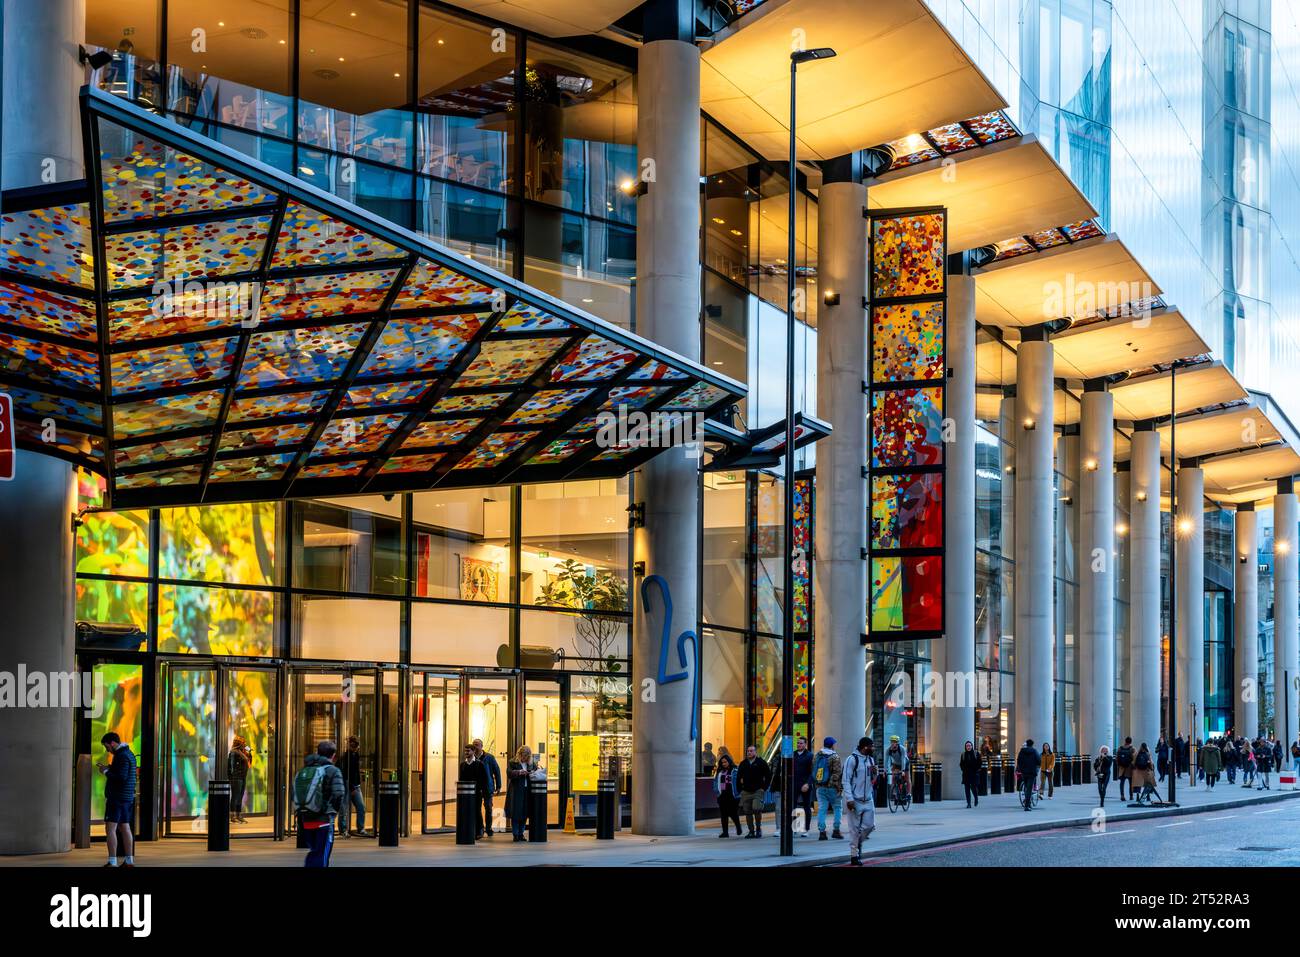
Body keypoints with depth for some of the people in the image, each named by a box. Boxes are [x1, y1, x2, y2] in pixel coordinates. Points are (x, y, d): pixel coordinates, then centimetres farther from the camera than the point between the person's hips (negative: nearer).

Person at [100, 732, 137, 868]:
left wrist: (106, 771, -12)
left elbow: (121, 777, -23)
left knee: (110, 828, -10)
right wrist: (109, 768, 10)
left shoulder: (122, 756, -15)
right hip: (127, 797, 10)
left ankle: (112, 862, -14)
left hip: (117, 797, -10)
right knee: (124, 828, 12)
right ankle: (129, 860, 13)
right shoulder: (129, 754, 16)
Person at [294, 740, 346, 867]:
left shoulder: (303, 770, 11)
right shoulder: (332, 771, -7)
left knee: (313, 852, 21)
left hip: (306, 820, 6)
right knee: (322, 856, 0)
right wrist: (337, 809, 2)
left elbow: (295, 794, 8)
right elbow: (339, 794, -16)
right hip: (324, 820, -5)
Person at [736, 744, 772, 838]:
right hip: (746, 792, 4)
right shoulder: (743, 764, 12)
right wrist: (740, 789, 9)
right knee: (747, 812, 2)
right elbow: (738, 777, 19)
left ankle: (758, 828, 0)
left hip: (758, 791, -4)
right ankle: (751, 831, 11)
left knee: (756, 809, -19)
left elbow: (768, 776, 0)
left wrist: (764, 788, -6)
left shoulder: (761, 763, 0)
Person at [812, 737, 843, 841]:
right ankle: (836, 830, 6)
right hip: (832, 787, -4)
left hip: (820, 787, 5)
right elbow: (837, 773, -14)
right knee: (837, 808, 9)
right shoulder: (835, 757, -9)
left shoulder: (817, 756, 8)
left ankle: (821, 832, -2)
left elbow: (813, 771, 12)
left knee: (821, 809, 4)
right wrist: (839, 786, -9)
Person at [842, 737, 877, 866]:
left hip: (868, 799, 6)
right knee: (855, 828, -2)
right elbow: (846, 780, -12)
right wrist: (849, 799, -19)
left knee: (870, 825, 3)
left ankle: (858, 842, 28)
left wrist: (874, 772, -4)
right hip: (855, 800, -6)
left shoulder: (870, 760, 12)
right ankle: (854, 855, 5)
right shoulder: (852, 759, -9)